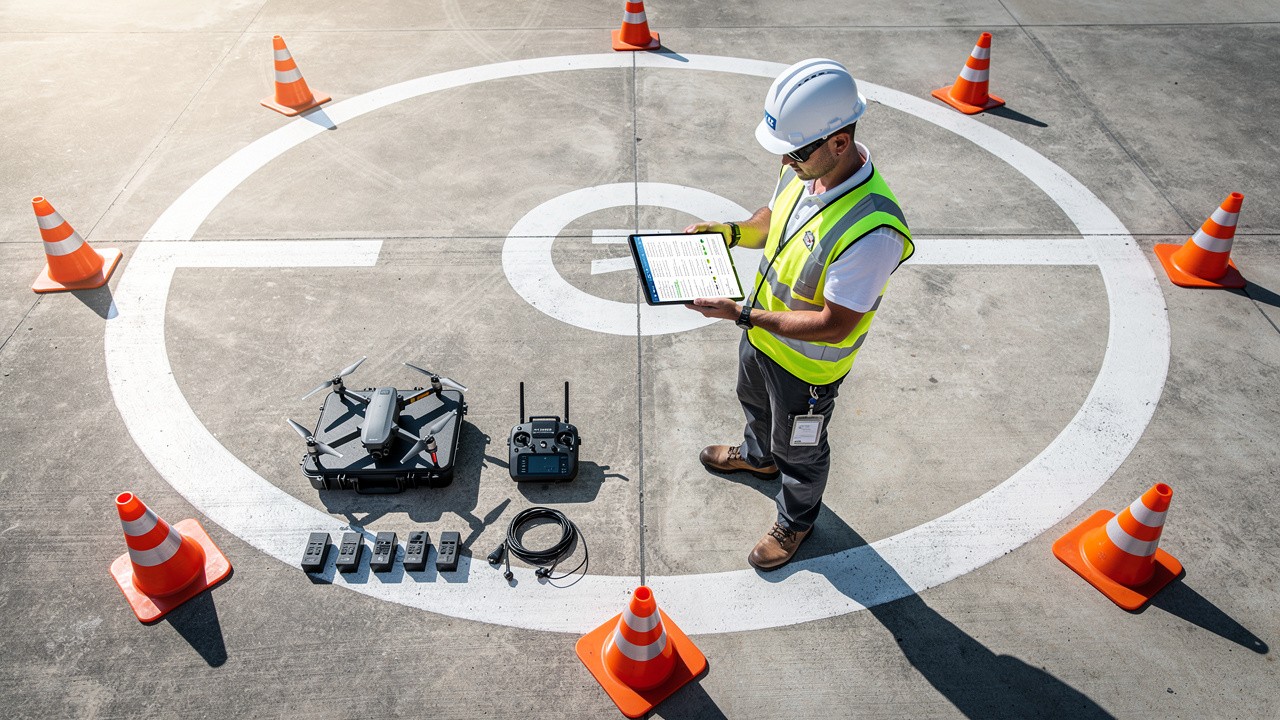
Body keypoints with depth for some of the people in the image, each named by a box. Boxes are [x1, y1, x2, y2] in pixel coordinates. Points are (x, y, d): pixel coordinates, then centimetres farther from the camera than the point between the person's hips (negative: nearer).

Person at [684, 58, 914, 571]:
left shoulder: (871, 231, -41)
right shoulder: (804, 168, -16)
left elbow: (833, 325, -34)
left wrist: (741, 315, -34)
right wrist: (731, 232, -12)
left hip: (807, 363, -7)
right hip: (761, 331, 8)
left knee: (799, 449, 21)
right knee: (754, 402, 36)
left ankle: (796, 522, 52)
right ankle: (758, 456, 69)